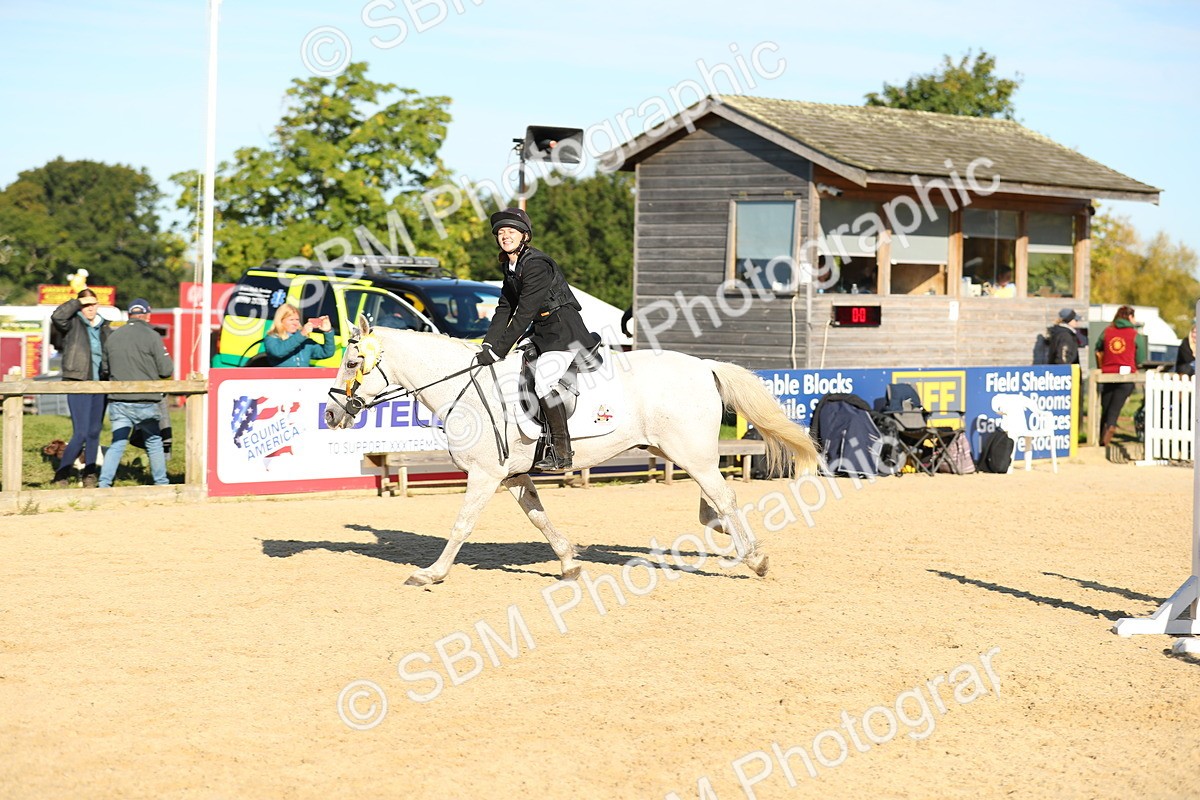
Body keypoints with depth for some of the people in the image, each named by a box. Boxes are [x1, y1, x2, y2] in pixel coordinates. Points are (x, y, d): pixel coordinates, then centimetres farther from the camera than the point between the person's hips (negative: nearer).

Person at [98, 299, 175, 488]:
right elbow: (166, 369, -8)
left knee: (117, 444, 6)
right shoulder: (151, 336, -8)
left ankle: (104, 483, -3)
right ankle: (161, 483, 19)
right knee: (154, 442, 11)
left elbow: (105, 368, 13)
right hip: (145, 401, -3)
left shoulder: (113, 336, 6)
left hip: (118, 402, 3)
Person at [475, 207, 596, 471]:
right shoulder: (510, 266, 9)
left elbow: (524, 314, -23)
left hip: (564, 331, -11)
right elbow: (505, 308, 11)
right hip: (542, 332, 11)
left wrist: (498, 351, -23)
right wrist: (488, 345, -2)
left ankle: (562, 453, -19)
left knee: (543, 382, -25)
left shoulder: (536, 265, -20)